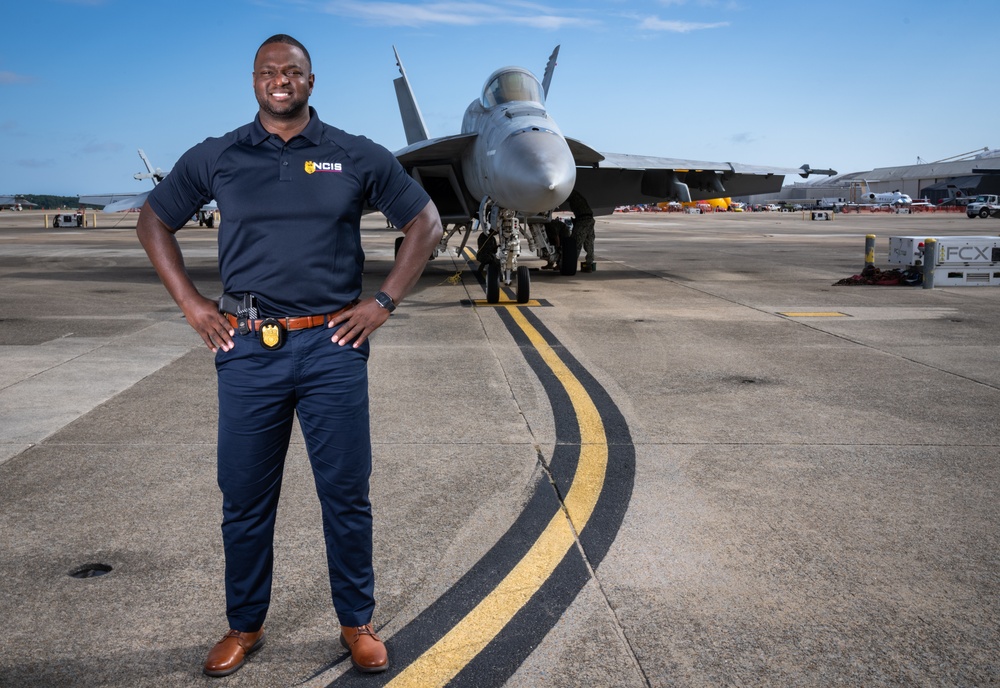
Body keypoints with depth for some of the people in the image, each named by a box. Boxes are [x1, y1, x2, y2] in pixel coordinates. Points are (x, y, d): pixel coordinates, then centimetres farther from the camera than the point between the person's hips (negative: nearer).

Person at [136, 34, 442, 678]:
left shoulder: (357, 156, 4)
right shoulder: (215, 158, 7)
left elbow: (425, 222, 9)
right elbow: (154, 221, 17)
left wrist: (385, 300, 1)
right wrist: (190, 302, 7)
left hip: (333, 346, -1)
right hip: (248, 348, 1)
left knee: (346, 493, 6)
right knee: (245, 497, 9)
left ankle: (357, 623, 23)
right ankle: (245, 625, 27)